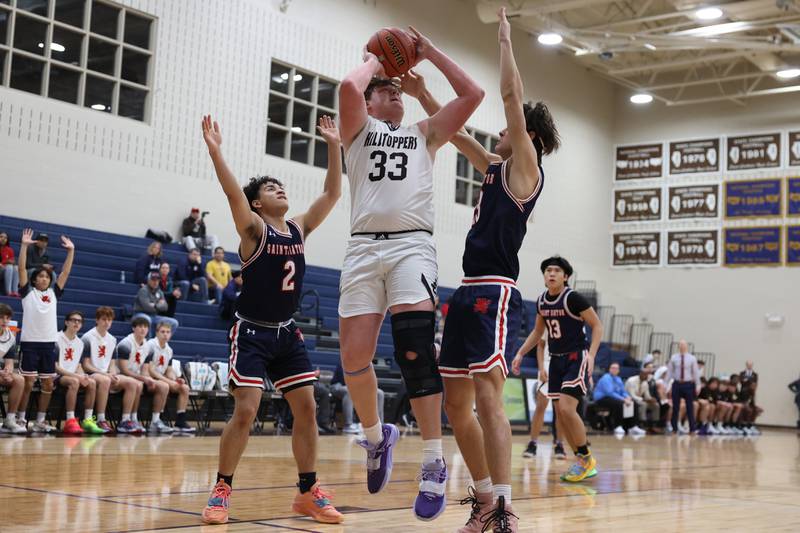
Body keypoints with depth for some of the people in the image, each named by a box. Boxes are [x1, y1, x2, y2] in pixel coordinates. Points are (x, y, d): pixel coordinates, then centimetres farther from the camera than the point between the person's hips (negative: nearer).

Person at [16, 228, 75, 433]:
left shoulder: (53, 293, 12)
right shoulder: (28, 292, 3)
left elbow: (65, 272, 9)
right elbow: (21, 269, -7)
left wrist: (71, 251, 3)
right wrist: (24, 245, -13)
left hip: (49, 343, 4)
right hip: (29, 342, -4)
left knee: (48, 385, 4)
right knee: (28, 383, -4)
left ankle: (40, 421, 14)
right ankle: (20, 419, 6)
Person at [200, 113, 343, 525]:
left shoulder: (299, 229, 7)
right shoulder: (254, 229, -9)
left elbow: (332, 194, 5)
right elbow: (232, 193, -26)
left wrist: (334, 147, 1)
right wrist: (215, 151, -36)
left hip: (287, 333, 6)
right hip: (252, 333, -6)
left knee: (307, 407, 2)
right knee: (245, 411, -12)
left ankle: (308, 491, 12)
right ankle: (221, 490, 2)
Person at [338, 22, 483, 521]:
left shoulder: (425, 133, 23)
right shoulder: (359, 129, 19)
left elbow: (473, 94, 14)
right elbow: (349, 87, -2)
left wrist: (429, 52, 18)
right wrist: (375, 58, 16)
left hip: (412, 245, -1)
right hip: (364, 246, 1)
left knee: (416, 351, -17)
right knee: (354, 357, -6)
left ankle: (434, 464, -12)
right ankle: (376, 436, 22)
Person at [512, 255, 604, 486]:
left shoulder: (573, 298, -15)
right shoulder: (541, 301, 5)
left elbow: (597, 325, -11)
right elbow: (538, 331, 20)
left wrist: (591, 355, -22)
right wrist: (520, 353, 12)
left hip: (576, 359, -7)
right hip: (556, 360, 7)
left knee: (566, 408, -19)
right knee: (561, 413, 5)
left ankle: (586, 458, -1)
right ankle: (583, 462, 17)